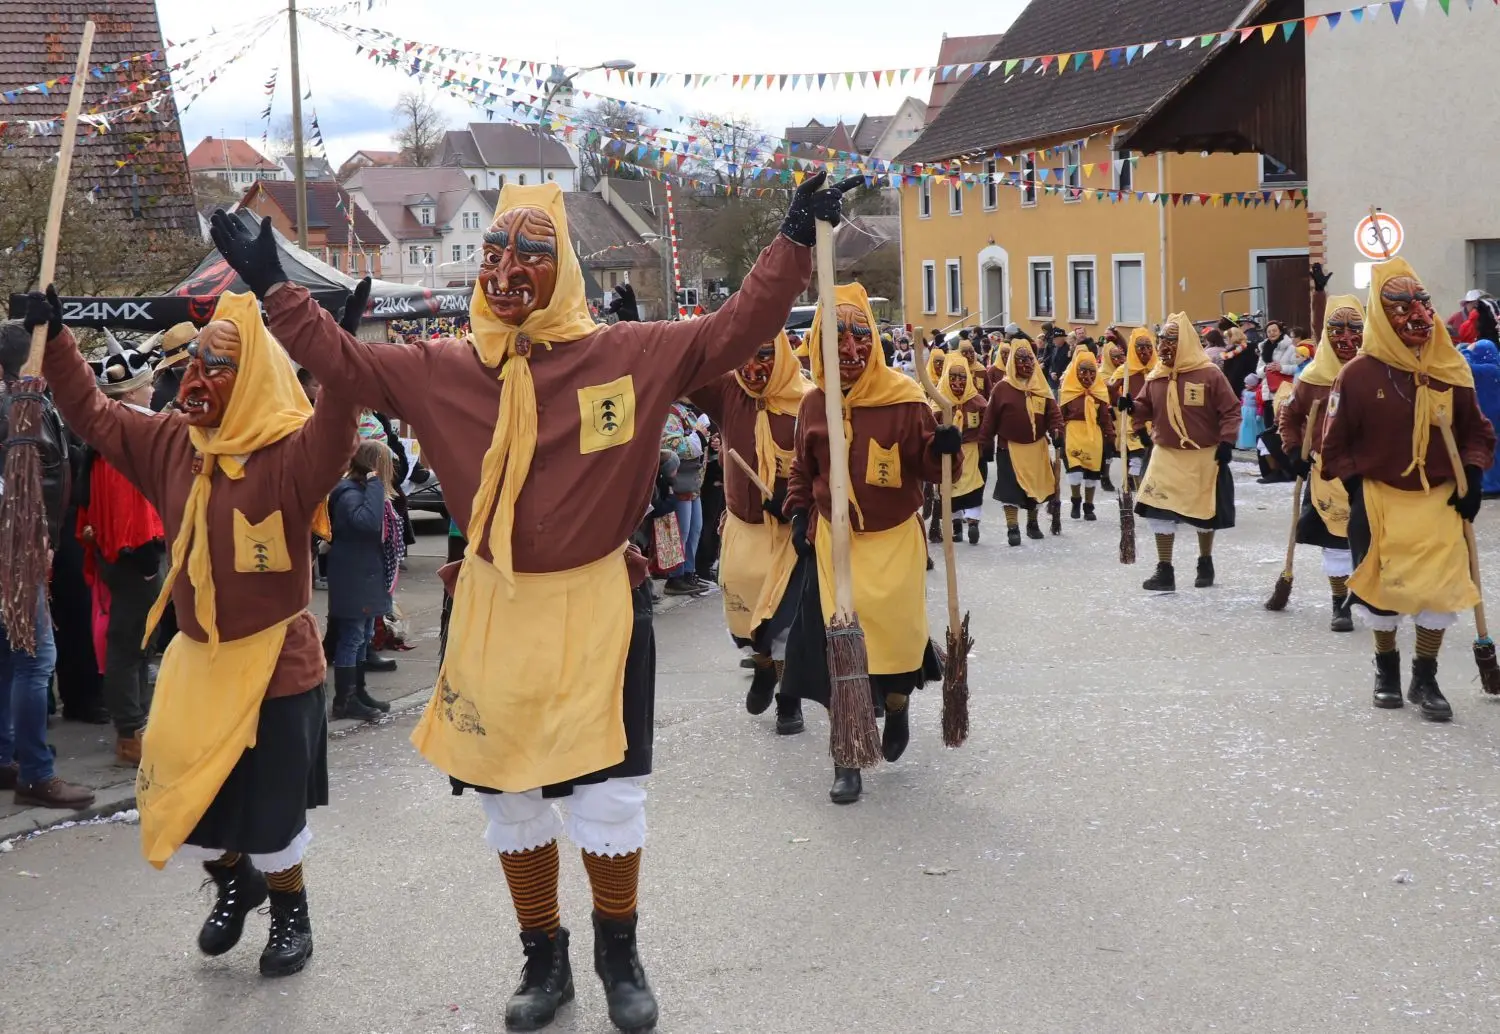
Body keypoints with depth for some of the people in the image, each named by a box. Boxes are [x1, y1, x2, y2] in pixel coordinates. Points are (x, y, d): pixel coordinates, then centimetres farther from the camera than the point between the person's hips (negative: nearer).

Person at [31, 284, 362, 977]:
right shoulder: (171, 444, 1)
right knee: (178, 803, 12)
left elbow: (332, 434, -40)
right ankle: (235, 882, 42)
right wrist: (53, 338, 2)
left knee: (270, 810, 5)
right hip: (197, 660, 6)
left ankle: (290, 910, 33)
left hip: (275, 664, -6)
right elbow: (91, 414, 11)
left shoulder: (289, 456, -19)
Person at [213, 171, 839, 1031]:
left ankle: (620, 952, 28)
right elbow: (344, 361, 6)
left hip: (597, 609, -2)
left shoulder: (628, 357, -8)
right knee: (512, 798, 13)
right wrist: (272, 285, 2)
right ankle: (544, 959, 32)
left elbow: (735, 333, -9)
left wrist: (796, 242, -17)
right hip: (495, 613, 3)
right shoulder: (443, 371, 0)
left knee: (609, 799, 2)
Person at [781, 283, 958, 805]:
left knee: (895, 635, 0)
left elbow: (928, 465, -5)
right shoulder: (814, 403, 2)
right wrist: (799, 513, 5)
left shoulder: (903, 398, -9)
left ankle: (897, 707, 37)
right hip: (834, 541, 2)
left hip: (894, 538, -2)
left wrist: (945, 449, -26)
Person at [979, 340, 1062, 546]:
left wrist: (1056, 432, -14)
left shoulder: (1041, 388, 3)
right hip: (1010, 447, -4)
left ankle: (1032, 523, 31)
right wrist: (985, 444, -5)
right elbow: (990, 419, -5)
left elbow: (1053, 412, 3)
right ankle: (1012, 528, 1)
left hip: (1036, 447, 4)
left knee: (1034, 486, 14)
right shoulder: (1002, 388, -7)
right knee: (1011, 490, -5)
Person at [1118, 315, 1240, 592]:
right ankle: (1164, 570, 1)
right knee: (1159, 510, -7)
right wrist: (1131, 407, -13)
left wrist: (1226, 441, -16)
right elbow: (1146, 409, 8)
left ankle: (1205, 563, 34)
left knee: (1205, 512, 12)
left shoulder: (1209, 374, -12)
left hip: (1204, 456, -3)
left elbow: (1231, 410, -9)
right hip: (1166, 455, 3)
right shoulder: (1155, 377, 2)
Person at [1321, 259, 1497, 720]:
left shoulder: (1451, 372, -1)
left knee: (1441, 588, -4)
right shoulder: (1358, 374, -10)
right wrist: (1356, 490, -8)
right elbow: (1335, 443, -4)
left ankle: (1425, 680, 13)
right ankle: (1386, 669, 31)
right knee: (1383, 586, 9)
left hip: (1439, 499, 2)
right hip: (1379, 497, -2)